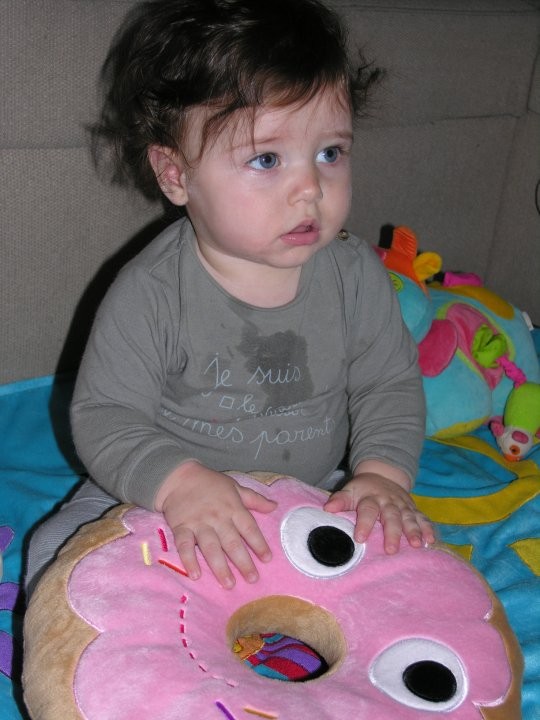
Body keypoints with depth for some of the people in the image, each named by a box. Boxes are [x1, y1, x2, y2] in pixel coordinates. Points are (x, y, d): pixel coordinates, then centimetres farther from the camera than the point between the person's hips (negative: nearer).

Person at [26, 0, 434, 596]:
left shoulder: (356, 274, -11)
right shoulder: (149, 294, -20)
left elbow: (389, 385, -2)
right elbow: (104, 415, -18)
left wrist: (382, 473, -20)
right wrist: (178, 481, -36)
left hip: (314, 496, 2)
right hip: (162, 502, -2)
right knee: (58, 556, -16)